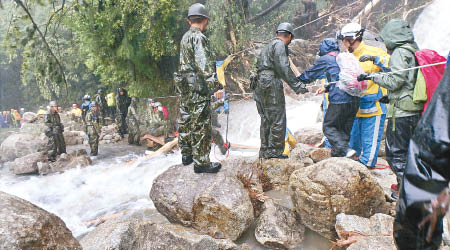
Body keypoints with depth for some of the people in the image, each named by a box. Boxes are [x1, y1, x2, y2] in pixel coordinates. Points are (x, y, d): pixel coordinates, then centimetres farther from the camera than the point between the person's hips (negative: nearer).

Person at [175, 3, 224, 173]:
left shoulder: (185, 37, 17)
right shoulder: (199, 38, -12)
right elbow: (205, 64, -22)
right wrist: (215, 86, -26)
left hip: (185, 86, 10)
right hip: (198, 88, -10)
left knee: (186, 121, 15)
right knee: (200, 124, -6)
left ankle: (186, 155, 28)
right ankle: (201, 162, -1)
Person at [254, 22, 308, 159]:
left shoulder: (268, 46, 23)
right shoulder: (279, 45, -5)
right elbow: (284, 68, -16)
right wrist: (297, 86, -16)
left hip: (260, 86, 9)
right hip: (271, 84, -9)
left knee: (266, 120, 13)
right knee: (278, 120, -2)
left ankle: (264, 151, 19)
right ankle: (274, 151, 1)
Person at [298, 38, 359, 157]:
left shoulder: (324, 59, 2)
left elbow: (309, 75, 13)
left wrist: (297, 79, 29)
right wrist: (327, 88, 30)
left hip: (339, 100, -7)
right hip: (354, 100, 7)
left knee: (329, 127, 4)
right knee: (345, 129, 14)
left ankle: (345, 149, -11)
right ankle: (337, 153, 18)